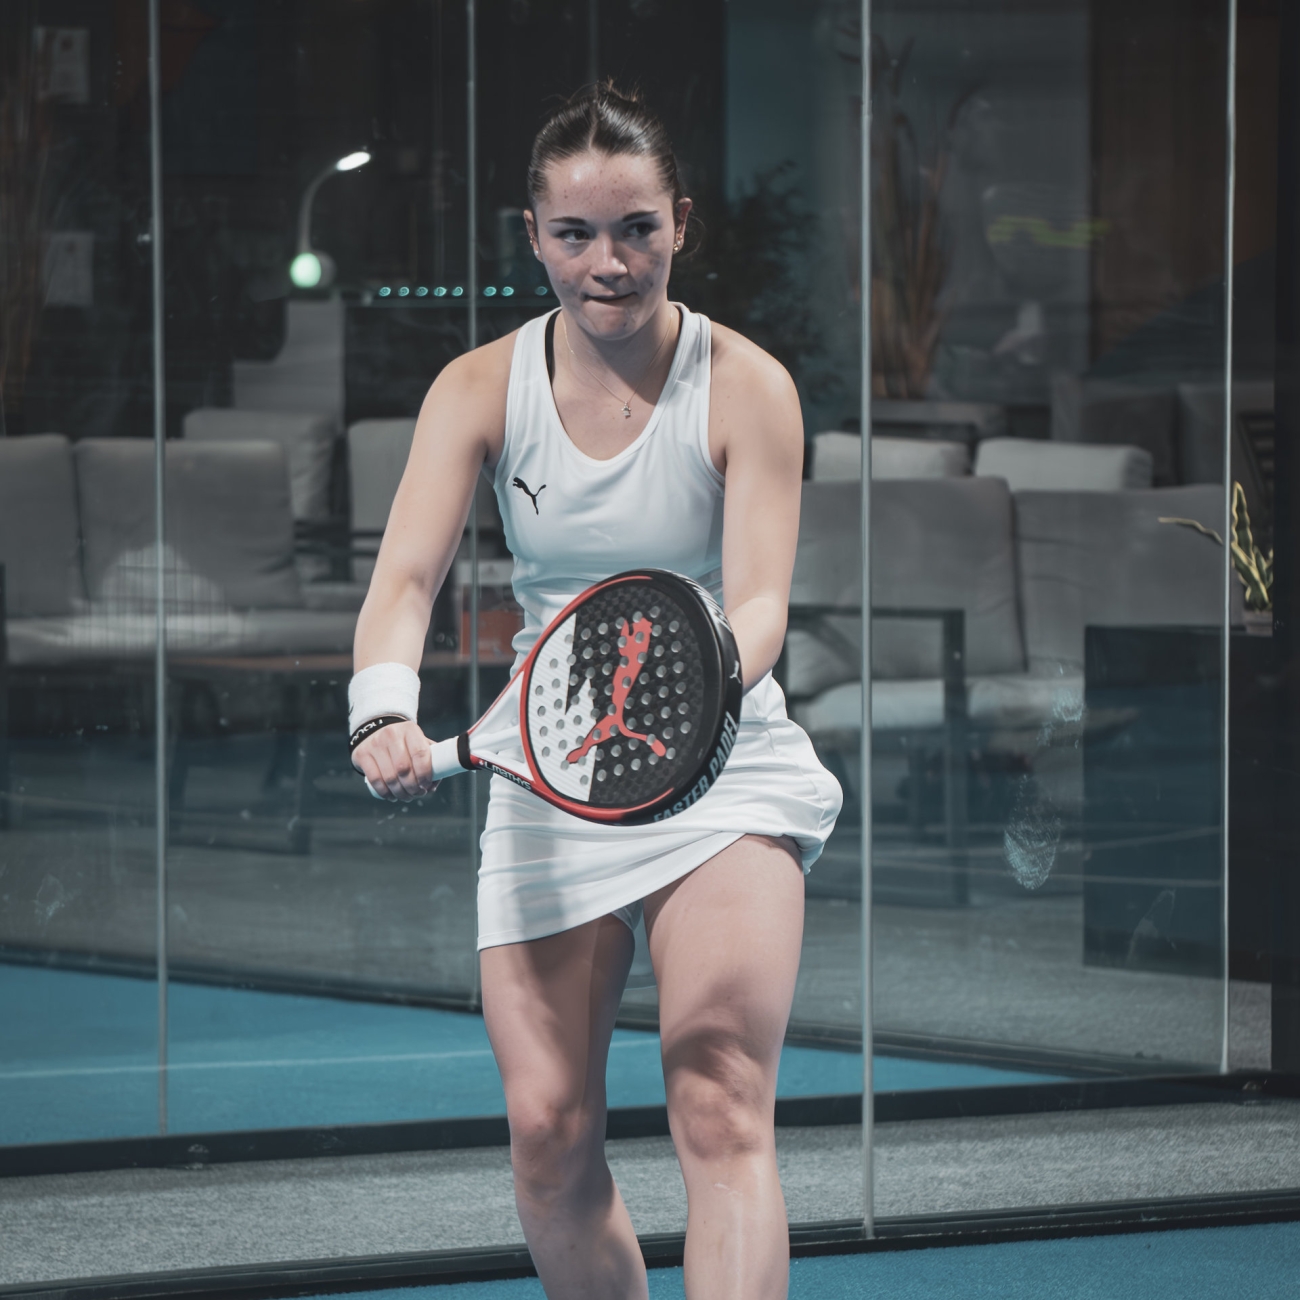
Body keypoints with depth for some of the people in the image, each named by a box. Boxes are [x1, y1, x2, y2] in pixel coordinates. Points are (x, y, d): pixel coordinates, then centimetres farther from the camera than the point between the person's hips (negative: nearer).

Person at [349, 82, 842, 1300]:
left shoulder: (745, 387, -7)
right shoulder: (481, 389, -1)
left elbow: (758, 599, -16)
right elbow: (406, 575, -12)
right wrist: (388, 713, -33)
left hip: (721, 775, -3)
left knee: (720, 1109, -19)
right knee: (548, 1135, -2)